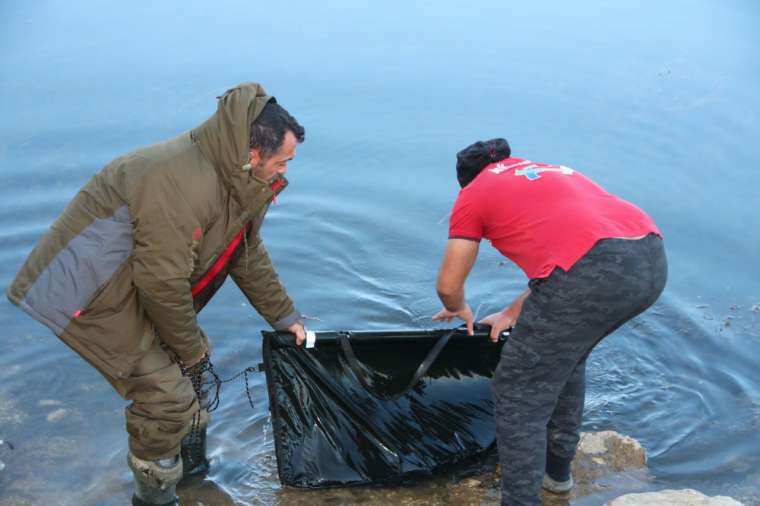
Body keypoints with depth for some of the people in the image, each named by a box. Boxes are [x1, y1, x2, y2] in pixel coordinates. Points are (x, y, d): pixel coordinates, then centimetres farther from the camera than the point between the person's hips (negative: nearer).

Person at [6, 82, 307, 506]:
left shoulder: (237, 182, 1)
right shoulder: (185, 185, -32)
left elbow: (249, 257, 14)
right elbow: (162, 283, -27)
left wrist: (286, 318, 19)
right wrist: (191, 348, -12)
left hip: (131, 284, 10)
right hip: (86, 292, -10)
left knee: (193, 360, 17)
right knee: (166, 394, -6)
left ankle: (192, 465, 38)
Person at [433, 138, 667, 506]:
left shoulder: (473, 194, 18)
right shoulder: (553, 171, 37)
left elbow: (448, 285, 19)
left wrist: (459, 310, 42)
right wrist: (513, 313, 46)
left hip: (592, 272, -8)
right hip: (653, 259, 8)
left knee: (518, 396, 8)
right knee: (565, 356, 31)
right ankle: (557, 469, 45)